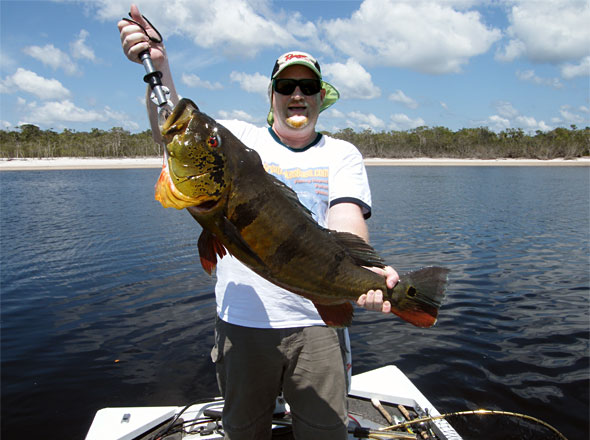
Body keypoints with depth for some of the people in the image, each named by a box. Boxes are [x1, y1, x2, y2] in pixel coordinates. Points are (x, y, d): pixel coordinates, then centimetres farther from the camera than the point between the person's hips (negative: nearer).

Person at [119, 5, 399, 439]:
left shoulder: (343, 154, 4)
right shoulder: (238, 138, 5)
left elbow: (347, 220, -12)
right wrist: (159, 66, -23)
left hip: (317, 321, 0)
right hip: (242, 319, 1)